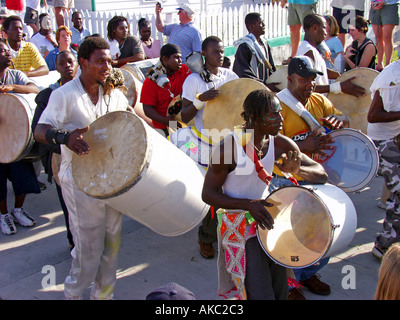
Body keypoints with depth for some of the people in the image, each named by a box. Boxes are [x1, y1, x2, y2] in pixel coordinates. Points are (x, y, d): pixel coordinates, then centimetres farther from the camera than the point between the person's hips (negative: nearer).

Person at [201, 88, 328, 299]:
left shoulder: (280, 144, -5)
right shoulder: (227, 148, -20)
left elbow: (321, 175, -3)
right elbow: (208, 194, -14)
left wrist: (296, 169, -26)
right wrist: (248, 204, -27)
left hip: (268, 221, 5)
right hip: (239, 230, -5)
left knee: (280, 292, 16)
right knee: (261, 295, -8)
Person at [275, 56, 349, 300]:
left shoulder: (319, 101, 8)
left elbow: (345, 121, 7)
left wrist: (338, 120, -17)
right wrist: (304, 146, -37)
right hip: (288, 182, -6)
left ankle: (309, 273, 40)